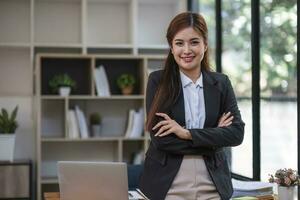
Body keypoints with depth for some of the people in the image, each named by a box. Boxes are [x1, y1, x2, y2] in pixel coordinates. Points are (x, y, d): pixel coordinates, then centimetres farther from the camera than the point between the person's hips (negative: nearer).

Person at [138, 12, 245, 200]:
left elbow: (237, 133, -7)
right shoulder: (157, 81, -5)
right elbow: (160, 139, -13)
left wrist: (187, 133, -17)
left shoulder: (221, 83, 3)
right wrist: (214, 137, -11)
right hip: (167, 185, -2)